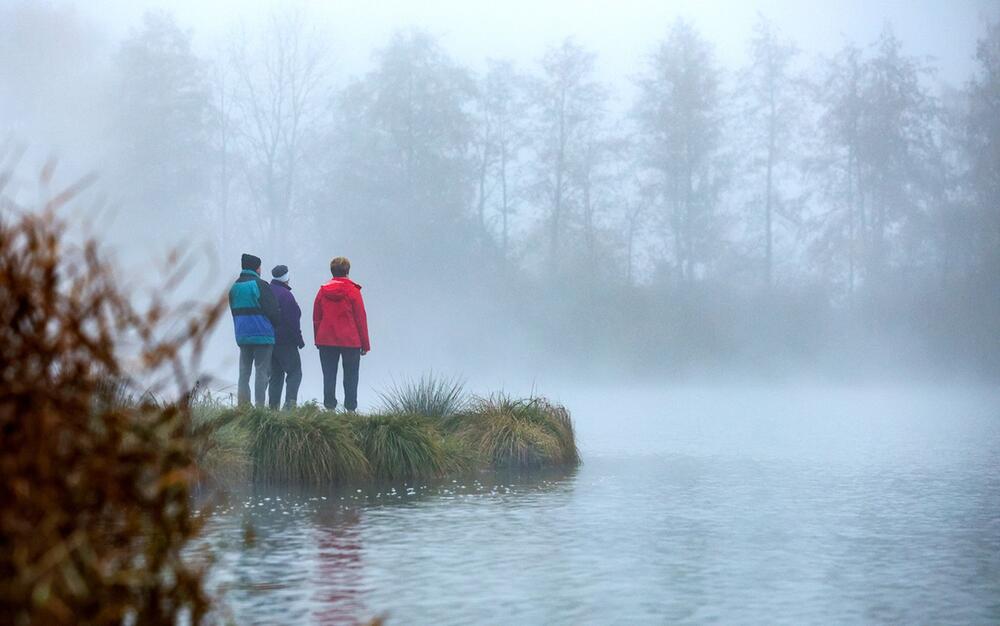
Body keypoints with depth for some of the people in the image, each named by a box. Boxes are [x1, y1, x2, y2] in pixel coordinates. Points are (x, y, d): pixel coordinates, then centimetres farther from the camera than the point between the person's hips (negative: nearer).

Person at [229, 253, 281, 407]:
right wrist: (276, 325, 5)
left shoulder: (234, 287, 10)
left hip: (242, 336, 6)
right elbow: (273, 311, -12)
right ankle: (260, 406, -7)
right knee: (262, 371, -3)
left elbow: (234, 312, 16)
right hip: (262, 336, -6)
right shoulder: (260, 285, -11)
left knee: (244, 372, 11)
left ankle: (242, 405, 8)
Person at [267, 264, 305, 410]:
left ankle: (273, 406, 9)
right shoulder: (285, 294, -14)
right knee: (294, 372, -2)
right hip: (286, 342, -8)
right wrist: (299, 340, -8)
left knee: (275, 374, 13)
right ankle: (290, 403, -15)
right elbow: (292, 321, -16)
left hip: (269, 341, 8)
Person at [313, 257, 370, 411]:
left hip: (326, 341, 3)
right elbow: (361, 318, -4)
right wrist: (365, 344, 2)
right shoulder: (353, 291, -5)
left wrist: (318, 340, 16)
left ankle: (329, 406, 1)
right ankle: (350, 407, 1)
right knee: (350, 376, 4)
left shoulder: (323, 291, 5)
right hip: (351, 341, -3)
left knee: (329, 375, 6)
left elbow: (316, 318, 9)